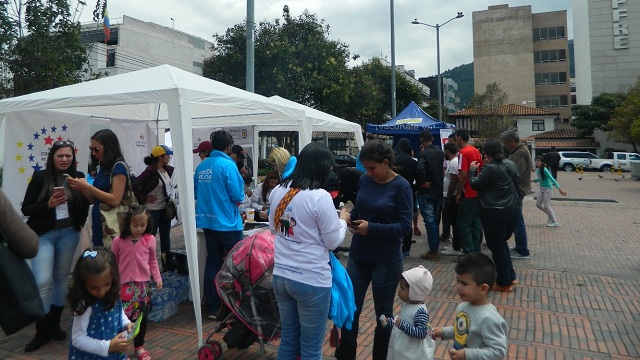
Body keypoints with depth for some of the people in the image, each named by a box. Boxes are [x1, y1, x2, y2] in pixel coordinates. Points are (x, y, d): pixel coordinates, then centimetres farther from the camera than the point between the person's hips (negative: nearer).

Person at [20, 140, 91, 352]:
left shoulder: (78, 176, 1)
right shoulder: (40, 177, -5)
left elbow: (85, 204, 10)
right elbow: (25, 208, -5)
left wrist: (80, 224, -2)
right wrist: (48, 204, -19)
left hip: (69, 234, 2)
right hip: (43, 234, -2)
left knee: (61, 278, 11)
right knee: (42, 281, -9)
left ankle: (54, 324, 26)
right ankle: (42, 331, 7)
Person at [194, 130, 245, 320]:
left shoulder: (201, 166, 4)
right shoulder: (228, 165, -15)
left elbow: (196, 193, 12)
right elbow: (238, 195, -17)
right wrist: (239, 199, 4)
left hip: (207, 221, 6)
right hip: (227, 222, -6)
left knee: (212, 263, 12)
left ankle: (213, 308, 18)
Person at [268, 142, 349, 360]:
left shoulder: (278, 191, 2)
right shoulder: (320, 197, -18)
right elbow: (333, 241, -9)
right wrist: (343, 220, 7)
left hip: (280, 276, 6)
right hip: (311, 281, -6)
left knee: (288, 337, 22)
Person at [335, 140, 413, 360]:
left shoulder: (401, 186, -13)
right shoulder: (365, 180, 0)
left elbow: (405, 227, -15)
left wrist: (372, 228, -24)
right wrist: (350, 216, -8)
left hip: (386, 260, -4)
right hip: (358, 256, 4)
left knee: (383, 312, 14)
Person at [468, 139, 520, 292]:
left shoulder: (490, 168, -19)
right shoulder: (511, 164, 6)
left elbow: (475, 184, -10)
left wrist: (472, 170, 8)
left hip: (494, 213, -8)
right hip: (512, 210, 8)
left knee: (497, 246, 5)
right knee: (502, 243, 23)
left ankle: (504, 282, 14)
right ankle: (510, 276, 29)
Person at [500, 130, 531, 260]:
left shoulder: (521, 153, -19)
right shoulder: (518, 151, 13)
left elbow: (516, 174, -26)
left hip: (517, 190, -11)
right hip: (516, 190, 11)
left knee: (518, 221, -3)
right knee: (516, 220, 18)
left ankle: (523, 251, 5)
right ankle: (520, 246, 29)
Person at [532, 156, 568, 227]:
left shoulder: (545, 170, -21)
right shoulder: (537, 170, 2)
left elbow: (552, 179, -25)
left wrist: (559, 189, -30)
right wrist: (533, 180, 7)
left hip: (548, 188, -8)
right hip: (541, 189, 8)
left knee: (546, 206, -6)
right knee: (538, 204, 9)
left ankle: (554, 222, 6)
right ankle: (551, 214, 29)